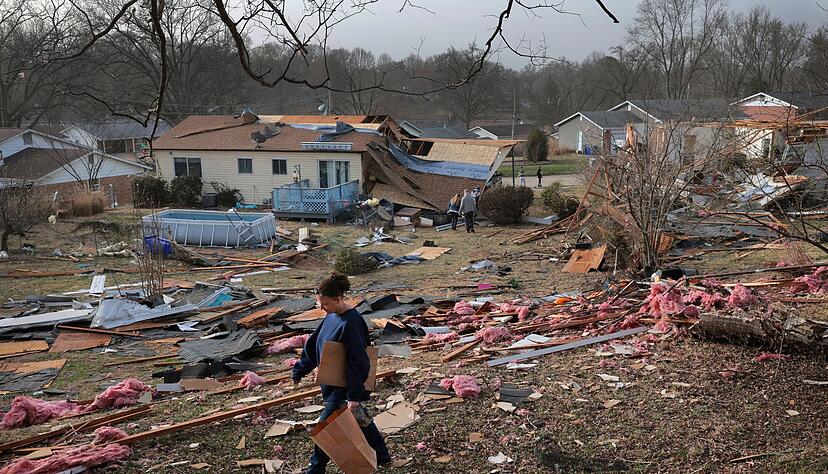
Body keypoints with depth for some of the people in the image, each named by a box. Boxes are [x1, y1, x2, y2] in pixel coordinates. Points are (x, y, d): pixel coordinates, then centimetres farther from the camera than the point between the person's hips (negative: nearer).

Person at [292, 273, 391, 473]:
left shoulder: (351, 322, -25)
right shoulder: (332, 316, 2)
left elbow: (357, 361, -25)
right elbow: (313, 343, 11)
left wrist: (354, 395, -24)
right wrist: (299, 370, 14)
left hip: (344, 386, -9)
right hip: (333, 382, 9)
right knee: (359, 419, 21)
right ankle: (381, 456, 37)